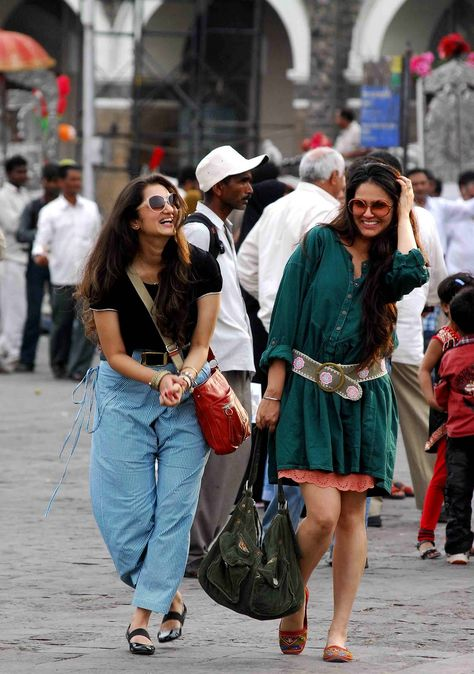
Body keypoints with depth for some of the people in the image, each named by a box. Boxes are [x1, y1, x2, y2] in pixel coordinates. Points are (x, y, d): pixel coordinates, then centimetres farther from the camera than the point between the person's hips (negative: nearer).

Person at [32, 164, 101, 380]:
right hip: (62, 279, -2)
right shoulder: (50, 211, 1)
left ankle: (78, 368, -7)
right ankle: (59, 364, 28)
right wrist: (40, 254, -28)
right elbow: (42, 241, -6)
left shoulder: (91, 208, 11)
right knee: (61, 325, 8)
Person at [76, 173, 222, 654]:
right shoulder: (111, 276, -11)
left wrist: (184, 379, -23)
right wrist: (160, 380, -22)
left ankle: (146, 610, 4)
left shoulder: (200, 267, -8)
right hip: (125, 388, 0)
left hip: (188, 388, 0)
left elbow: (200, 343, -4)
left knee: (174, 504, -4)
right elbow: (116, 354, -7)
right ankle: (169, 594, 19)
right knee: (123, 507, -3)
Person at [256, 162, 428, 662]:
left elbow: (412, 274, -17)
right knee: (323, 514, -13)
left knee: (352, 516, 2)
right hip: (310, 394, -3)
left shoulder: (387, 261, 8)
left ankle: (338, 634, 8)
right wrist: (273, 394, -5)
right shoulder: (321, 244, 0)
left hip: (362, 400, 3)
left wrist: (405, 214, -3)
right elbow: (286, 319, -1)